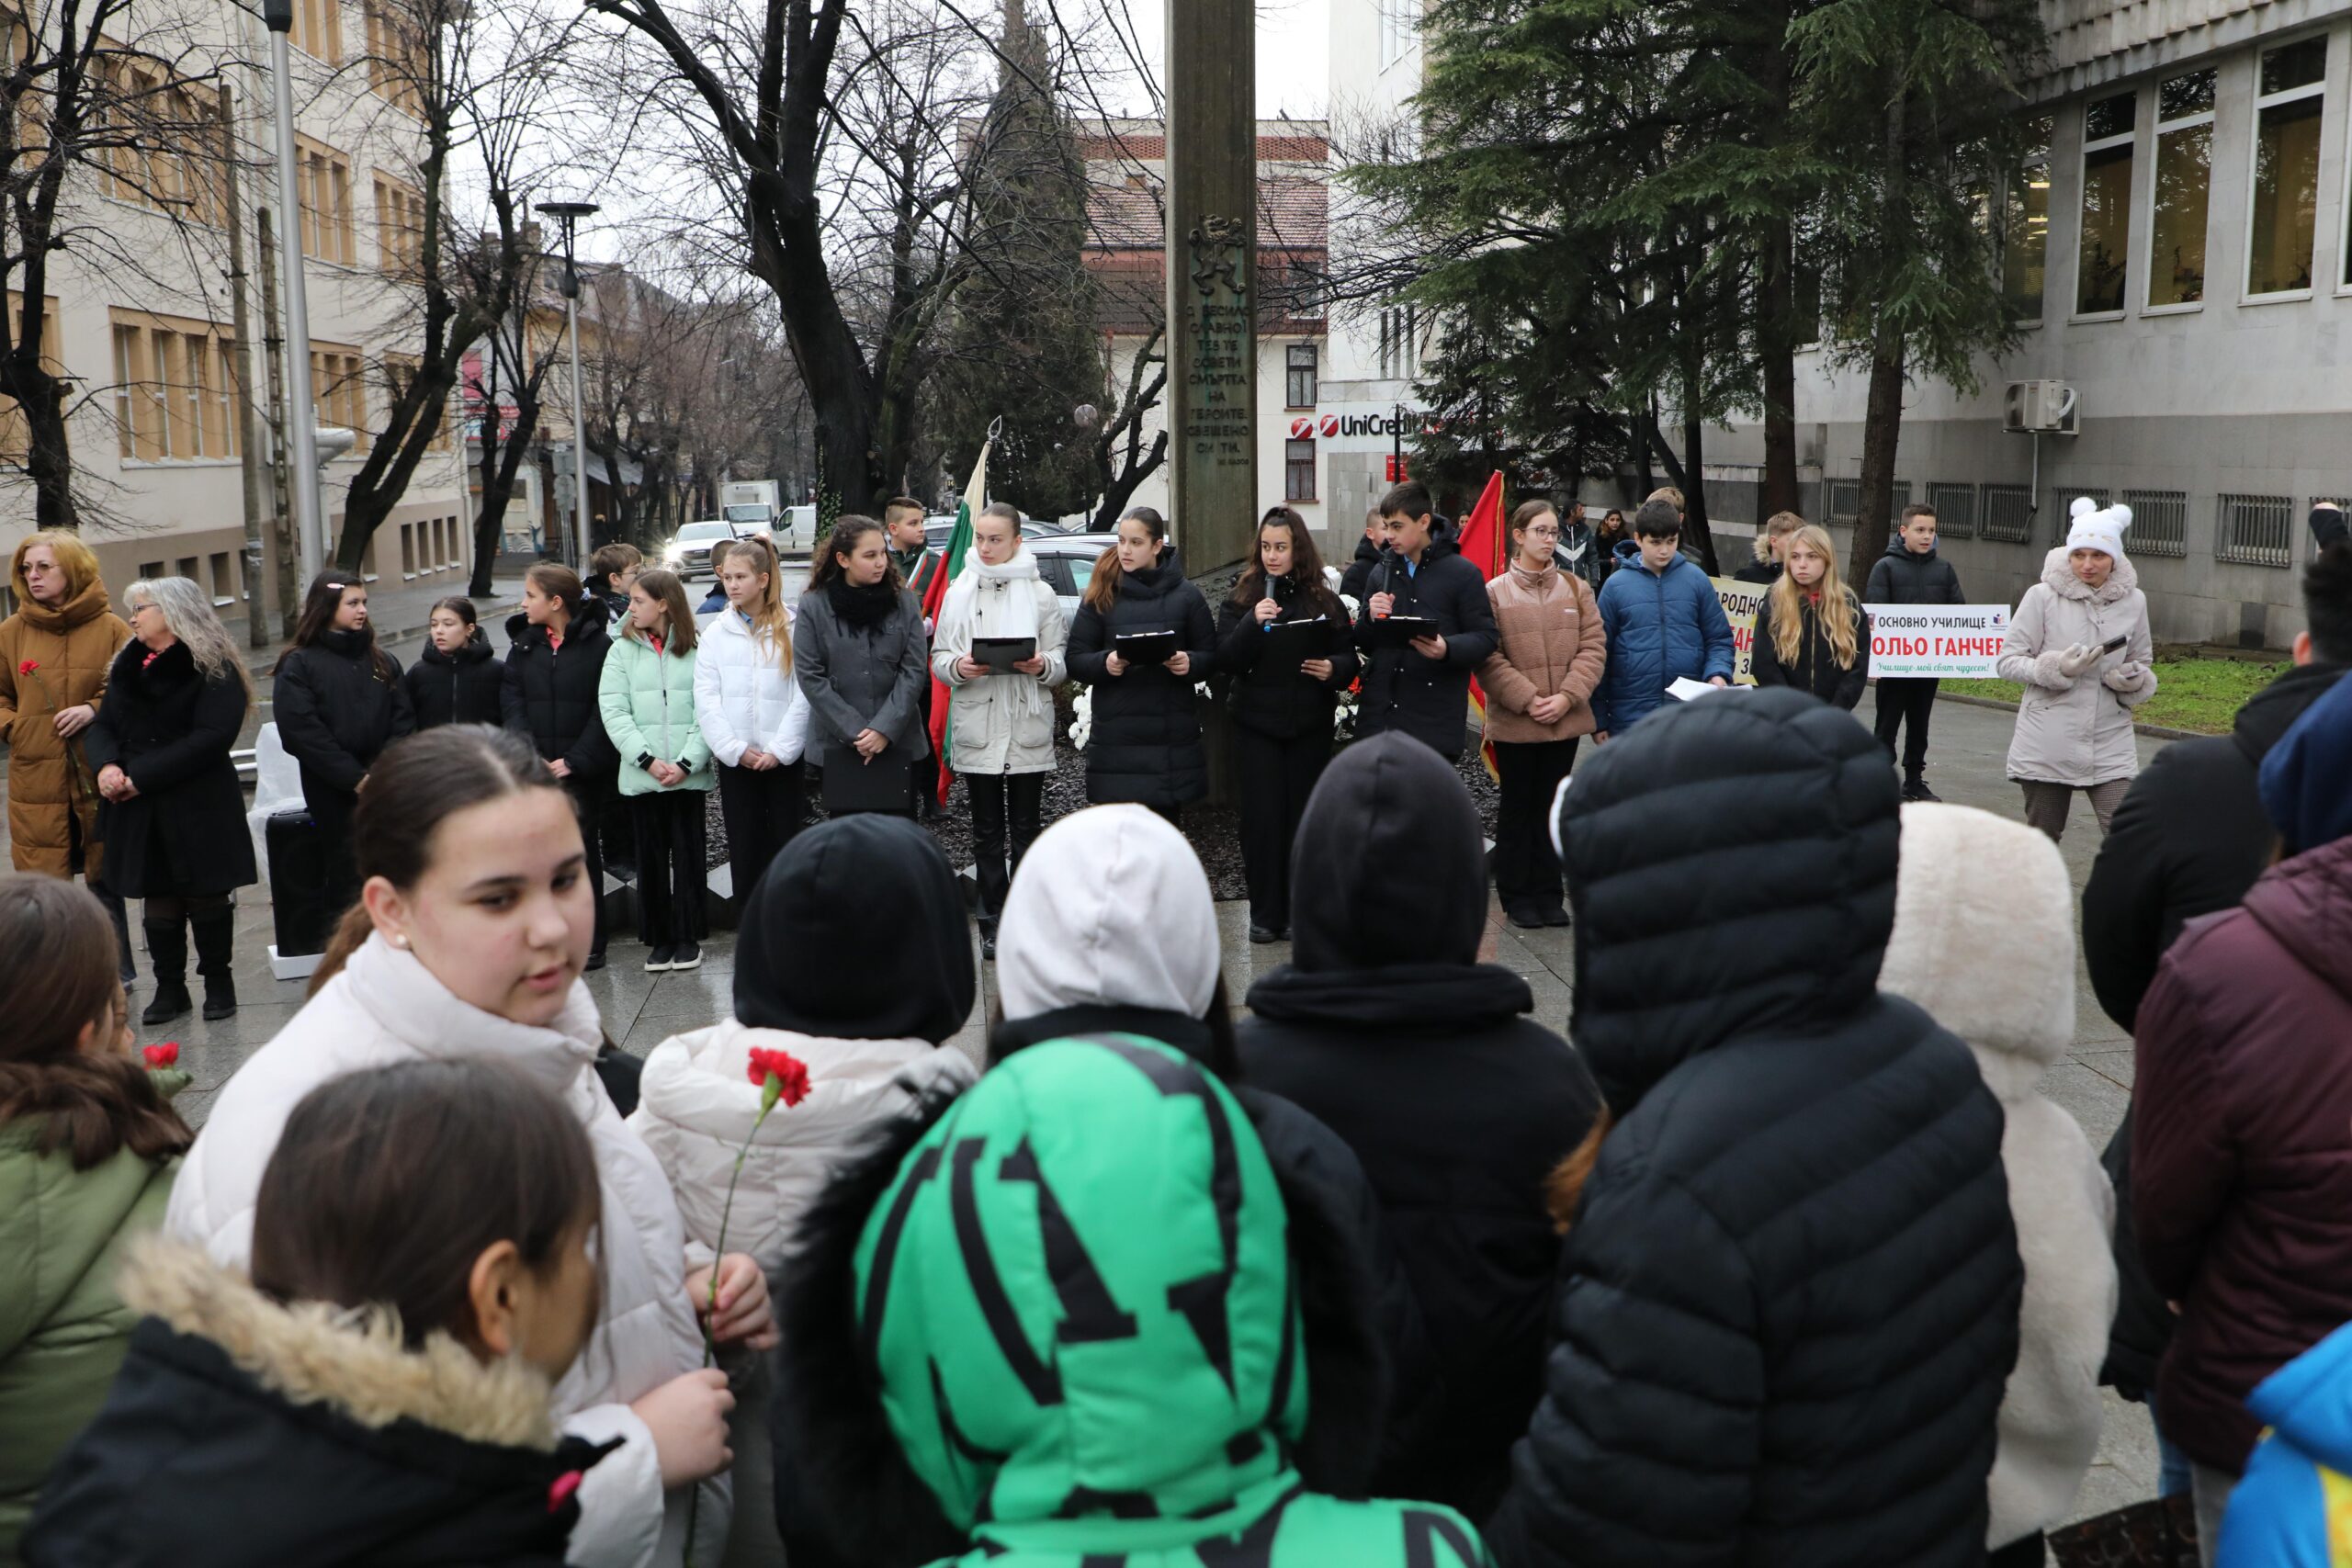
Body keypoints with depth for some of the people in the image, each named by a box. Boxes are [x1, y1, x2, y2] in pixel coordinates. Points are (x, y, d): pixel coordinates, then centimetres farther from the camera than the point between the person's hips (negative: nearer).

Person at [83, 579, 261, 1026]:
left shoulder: (213, 668, -8)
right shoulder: (127, 666, 14)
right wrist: (107, 764, -11)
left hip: (200, 808, -5)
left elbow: (211, 737, -18)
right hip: (140, 812, 5)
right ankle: (169, 988, 18)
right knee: (158, 901, 8)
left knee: (207, 898, 5)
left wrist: (141, 777, -20)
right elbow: (102, 725, 12)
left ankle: (219, 983, 18)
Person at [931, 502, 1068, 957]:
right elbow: (938, 658, 6)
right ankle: (993, 921, 13)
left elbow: (1062, 660, 3)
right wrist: (958, 666, -15)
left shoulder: (1040, 593, 3)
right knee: (987, 831, 7)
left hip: (1028, 727, -1)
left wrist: (1043, 665, -18)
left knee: (1026, 829, 5)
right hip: (976, 727, 1)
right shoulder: (959, 592, 7)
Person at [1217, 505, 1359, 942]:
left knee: (1303, 816, 3)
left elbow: (1349, 658, 8)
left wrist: (1333, 669, -14)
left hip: (1310, 725, 1)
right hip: (1257, 724, -1)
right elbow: (1225, 662, -7)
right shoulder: (1240, 601, 3)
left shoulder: (1324, 602, 6)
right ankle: (1264, 913, 8)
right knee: (1261, 818, -2)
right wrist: (1254, 622, -21)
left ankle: (1298, 911, 14)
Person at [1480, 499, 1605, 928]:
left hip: (1565, 721, 3)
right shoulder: (1495, 592, -4)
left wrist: (1566, 697, -10)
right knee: (1518, 807, 7)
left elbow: (1593, 647, 1)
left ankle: (1548, 893, 21)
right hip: (1513, 722, -3)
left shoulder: (1577, 588, 6)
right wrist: (1526, 700, -15)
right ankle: (1516, 894, 18)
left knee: (1552, 806, 11)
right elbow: (1488, 658, -9)